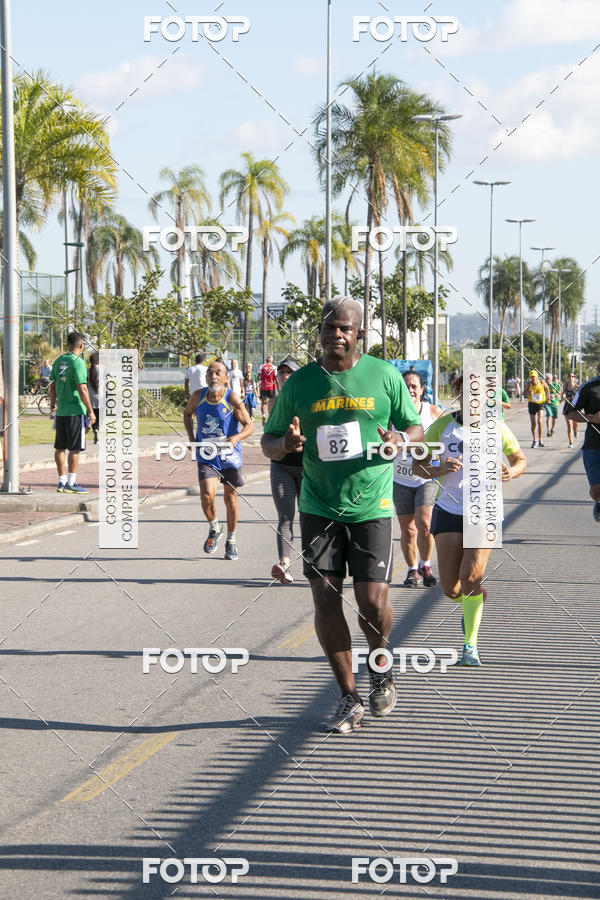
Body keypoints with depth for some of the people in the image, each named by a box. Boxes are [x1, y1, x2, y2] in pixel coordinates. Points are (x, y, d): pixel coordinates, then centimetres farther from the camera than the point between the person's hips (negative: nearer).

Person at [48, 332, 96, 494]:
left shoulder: (59, 361, 9)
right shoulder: (78, 362, -13)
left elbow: (52, 386, 16)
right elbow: (82, 389, -18)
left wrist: (53, 404, 30)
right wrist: (91, 411, -14)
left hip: (61, 411, 7)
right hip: (76, 411, -7)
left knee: (60, 448, 10)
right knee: (74, 449, -3)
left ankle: (62, 482, 15)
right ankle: (71, 483, -3)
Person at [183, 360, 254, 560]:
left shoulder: (232, 399, -16)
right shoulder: (198, 397, -7)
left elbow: (249, 426, -13)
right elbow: (187, 414, 15)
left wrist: (236, 438, -33)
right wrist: (191, 438, 3)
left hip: (229, 455, -1)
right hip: (206, 455, 1)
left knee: (230, 497, 11)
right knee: (207, 496, -14)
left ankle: (231, 540, 30)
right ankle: (214, 529, 16)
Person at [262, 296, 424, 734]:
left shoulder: (385, 375, 2)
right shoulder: (300, 383, 4)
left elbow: (417, 428, 10)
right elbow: (269, 442, 12)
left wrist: (400, 439, -14)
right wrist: (286, 443, -13)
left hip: (371, 505, -2)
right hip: (319, 508, 2)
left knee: (373, 601, -8)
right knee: (326, 600, -3)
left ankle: (380, 666, 24)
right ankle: (349, 698, 9)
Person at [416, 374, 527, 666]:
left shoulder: (497, 428, -1)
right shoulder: (442, 426, -1)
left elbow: (520, 459, 13)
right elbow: (418, 464, 5)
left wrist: (510, 472, -10)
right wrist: (439, 470, -17)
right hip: (449, 510, 2)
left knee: (470, 577, -20)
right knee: (450, 589, -1)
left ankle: (471, 644, -3)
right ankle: (473, 599, 38)